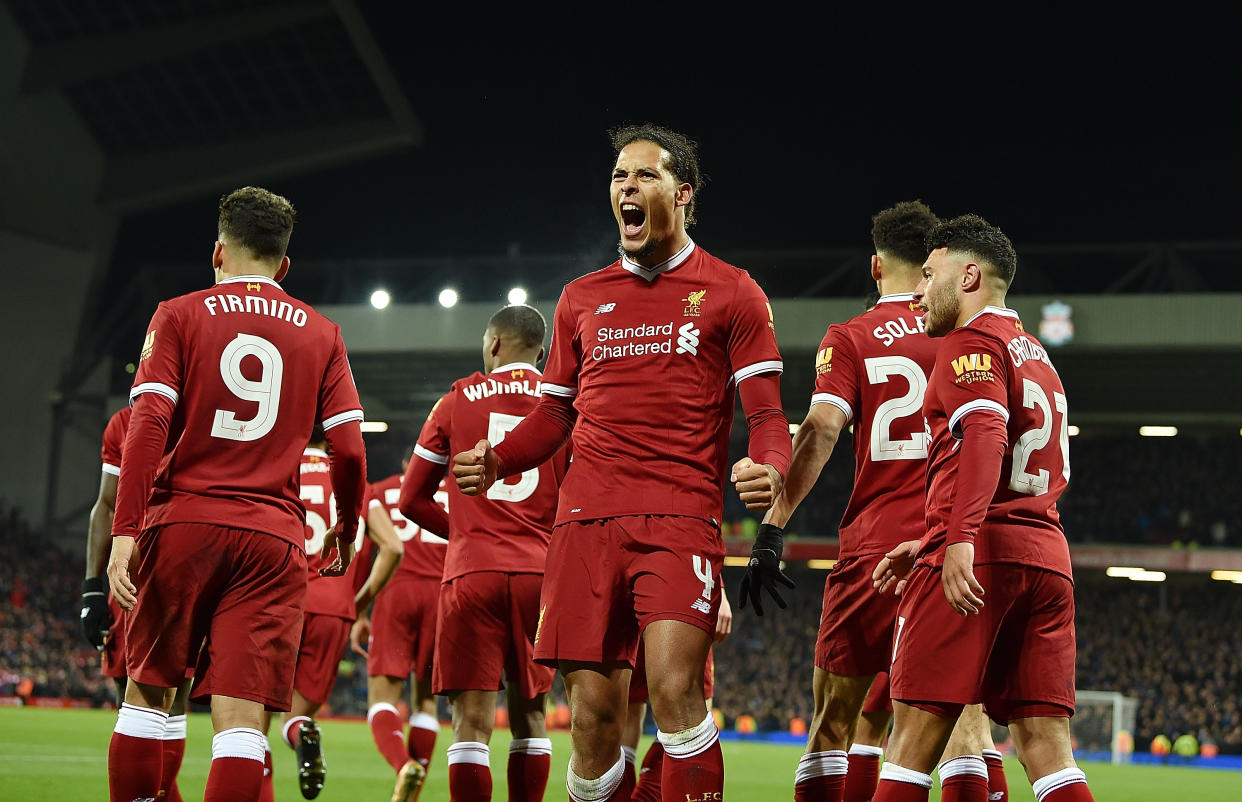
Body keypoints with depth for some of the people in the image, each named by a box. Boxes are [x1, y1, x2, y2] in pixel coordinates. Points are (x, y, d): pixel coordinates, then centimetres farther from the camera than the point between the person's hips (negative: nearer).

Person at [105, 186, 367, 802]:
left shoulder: (180, 316, 6)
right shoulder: (321, 335, 11)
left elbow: (148, 424, -6)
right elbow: (349, 451, 6)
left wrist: (125, 530, -9)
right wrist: (346, 532, 22)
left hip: (182, 523, -1)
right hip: (273, 539, 1)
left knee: (147, 691, 13)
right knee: (241, 714, -4)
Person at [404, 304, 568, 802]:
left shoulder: (457, 400, 7)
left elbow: (412, 501, 10)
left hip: (471, 573, -2)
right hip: (540, 572, 2)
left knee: (472, 719, -5)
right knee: (529, 712, 14)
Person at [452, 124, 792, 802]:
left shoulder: (731, 294, 8)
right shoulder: (581, 299, 19)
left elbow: (766, 414, 2)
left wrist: (769, 473, -20)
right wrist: (496, 462, 3)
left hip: (680, 518, -3)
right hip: (587, 519, 4)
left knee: (673, 688, -21)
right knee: (593, 711, -2)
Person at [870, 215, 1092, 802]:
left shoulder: (972, 341, 1)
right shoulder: (1037, 357, 28)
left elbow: (984, 436, -17)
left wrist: (960, 539, -29)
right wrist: (930, 544, 33)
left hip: (980, 555, -8)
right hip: (1047, 556, 8)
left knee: (915, 730, -5)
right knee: (1045, 747, 1)